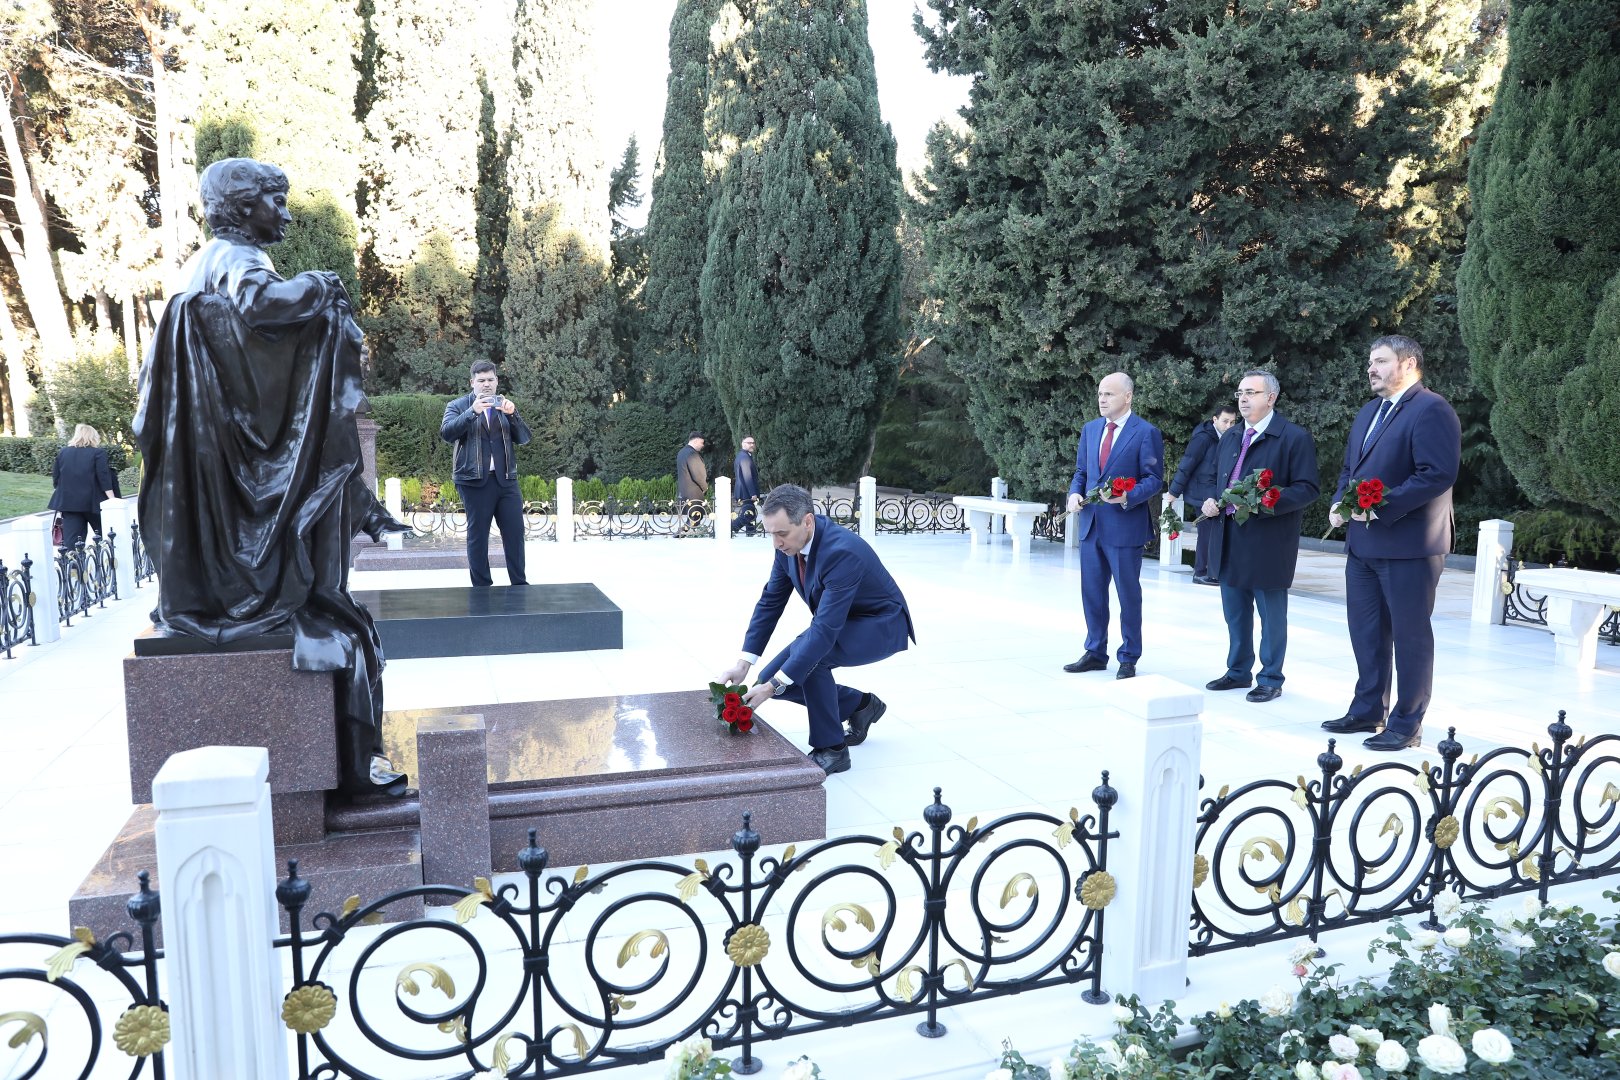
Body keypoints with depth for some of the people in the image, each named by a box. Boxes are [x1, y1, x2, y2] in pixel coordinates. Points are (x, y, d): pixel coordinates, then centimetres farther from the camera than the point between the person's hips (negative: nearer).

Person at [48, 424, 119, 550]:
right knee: (105, 536, 10)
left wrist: (61, 499, 23)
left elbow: (55, 479, 13)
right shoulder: (98, 453, -3)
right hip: (92, 502, -3)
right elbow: (105, 479, -9)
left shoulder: (62, 452, 11)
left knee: (70, 540, 0)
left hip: (68, 501, 4)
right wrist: (113, 500, -8)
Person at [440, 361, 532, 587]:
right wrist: (472, 412, -23)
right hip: (475, 480, -3)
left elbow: (524, 439, 6)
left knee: (515, 531, 1)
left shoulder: (504, 405, 14)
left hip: (505, 478, 3)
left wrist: (512, 414, -11)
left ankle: (520, 584, 12)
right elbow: (446, 433, -12)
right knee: (478, 535, 2)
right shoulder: (458, 406, 5)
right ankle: (481, 587, 10)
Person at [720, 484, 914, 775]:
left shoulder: (842, 552, -36)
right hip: (838, 623, 8)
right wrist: (743, 663, -14)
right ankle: (860, 705, 15)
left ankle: (831, 748, -16)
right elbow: (770, 601, -4)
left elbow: (825, 630, -40)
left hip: (882, 626, -8)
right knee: (770, 678, -3)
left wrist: (775, 685, -42)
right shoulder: (788, 544, -12)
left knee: (807, 654, -34)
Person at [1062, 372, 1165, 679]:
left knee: (1128, 594, 5)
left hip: (1125, 527, -6)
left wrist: (1127, 497, -24)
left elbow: (1154, 480, -8)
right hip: (1091, 524, 6)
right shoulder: (1090, 429, 11)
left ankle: (1128, 659, 17)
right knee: (1092, 592, 12)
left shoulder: (1146, 433, -7)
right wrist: (1074, 493, -3)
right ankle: (1095, 653, 25)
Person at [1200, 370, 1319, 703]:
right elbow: (1215, 477, 23)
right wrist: (1210, 501, 2)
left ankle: (1271, 679, 17)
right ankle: (1238, 671, 29)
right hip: (1229, 541, 7)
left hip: (1268, 542, -7)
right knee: (1235, 613, 16)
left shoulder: (1295, 438, -9)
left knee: (1271, 615, 5)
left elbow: (1307, 489, -13)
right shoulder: (1230, 436, 13)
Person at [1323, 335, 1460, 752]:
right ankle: (1367, 710, 27)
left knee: (1410, 634, 2)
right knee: (1366, 631, 15)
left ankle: (1407, 724, 11)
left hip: (1408, 543, -9)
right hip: (1362, 542, 9)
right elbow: (1349, 467, 22)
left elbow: (1438, 475, -20)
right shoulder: (1369, 411, 18)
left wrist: (1381, 506, -23)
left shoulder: (1431, 410, -11)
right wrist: (1339, 502, 3)